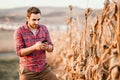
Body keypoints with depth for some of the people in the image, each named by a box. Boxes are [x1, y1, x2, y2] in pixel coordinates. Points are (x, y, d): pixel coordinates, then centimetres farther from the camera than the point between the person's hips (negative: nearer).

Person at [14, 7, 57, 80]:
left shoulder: (44, 29, 2)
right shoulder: (19, 32, -10)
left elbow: (51, 48, 2)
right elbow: (19, 52, -16)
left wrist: (46, 47, -23)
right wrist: (34, 47, -30)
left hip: (44, 68, 4)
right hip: (28, 71, -3)